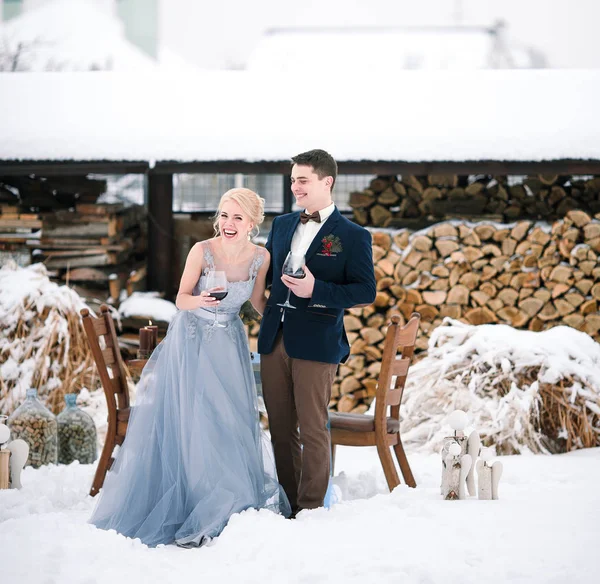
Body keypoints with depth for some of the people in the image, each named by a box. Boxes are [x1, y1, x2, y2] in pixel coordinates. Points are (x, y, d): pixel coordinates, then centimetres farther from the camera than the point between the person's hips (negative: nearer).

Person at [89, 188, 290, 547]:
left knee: (230, 423, 1)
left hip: (228, 345, 3)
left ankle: (222, 508, 15)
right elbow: (182, 299, -16)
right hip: (190, 342, -3)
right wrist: (201, 300, -36)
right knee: (185, 423, -4)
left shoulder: (260, 257, -7)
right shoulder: (202, 251, -17)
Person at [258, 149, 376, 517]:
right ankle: (287, 503, 21)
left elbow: (366, 292, -10)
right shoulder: (282, 225, 15)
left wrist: (316, 290, -19)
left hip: (316, 344, -6)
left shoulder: (353, 236, -3)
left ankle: (310, 509, 9)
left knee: (312, 430, 0)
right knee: (281, 428, 10)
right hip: (275, 339, 6)